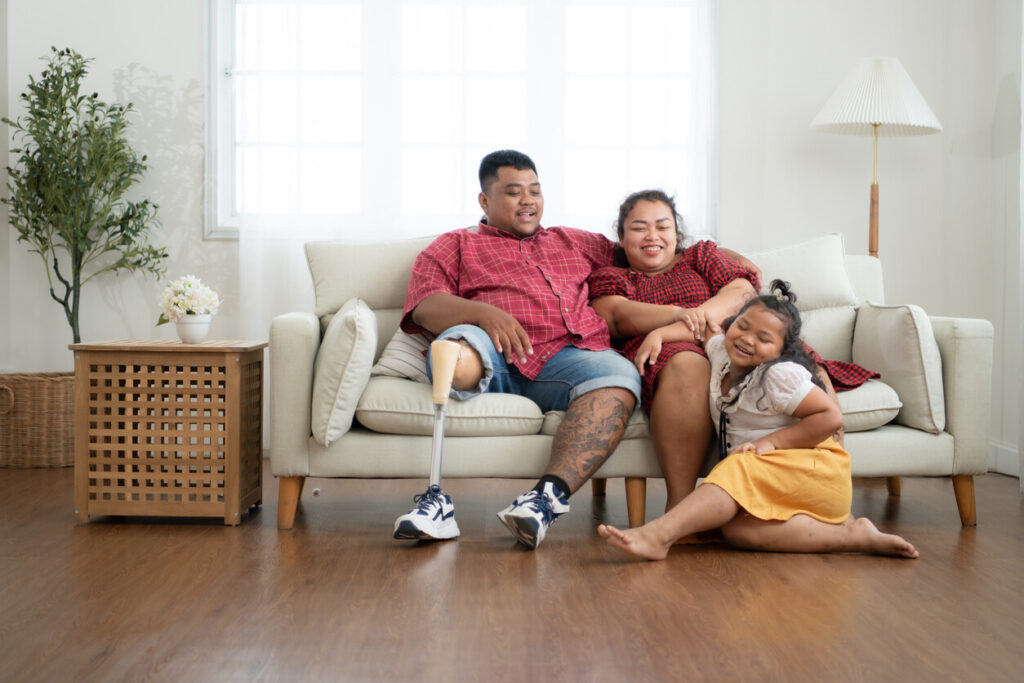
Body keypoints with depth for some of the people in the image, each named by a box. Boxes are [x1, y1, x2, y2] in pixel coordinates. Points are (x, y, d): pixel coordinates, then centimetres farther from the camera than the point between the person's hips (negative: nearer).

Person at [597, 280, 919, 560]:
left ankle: (659, 534, -45)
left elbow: (831, 416, -14)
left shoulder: (781, 375, -12)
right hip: (772, 485, 7)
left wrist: (771, 441, -17)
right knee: (737, 530, -25)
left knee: (737, 471, -33)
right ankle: (851, 535, -25)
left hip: (816, 471, -7)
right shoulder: (720, 350, 8)